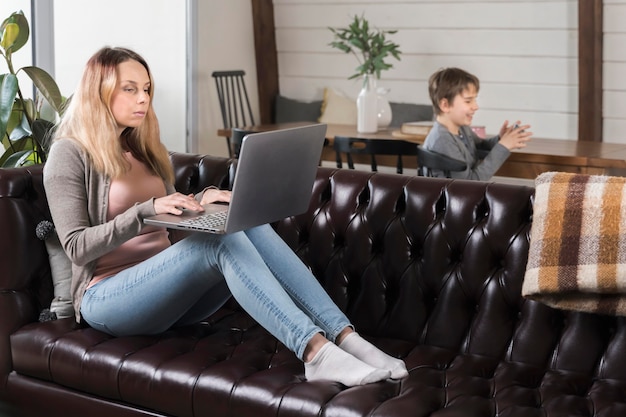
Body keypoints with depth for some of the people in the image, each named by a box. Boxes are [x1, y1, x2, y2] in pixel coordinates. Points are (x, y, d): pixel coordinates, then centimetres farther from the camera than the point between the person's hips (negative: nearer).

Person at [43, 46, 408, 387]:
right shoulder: (70, 155, -5)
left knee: (251, 225, -22)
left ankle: (343, 336, -34)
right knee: (222, 240, -32)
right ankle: (314, 351, -46)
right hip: (108, 299, -6)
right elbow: (77, 247, -13)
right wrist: (147, 210, -25)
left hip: (164, 290, 6)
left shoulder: (146, 149, 17)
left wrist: (199, 204, -1)